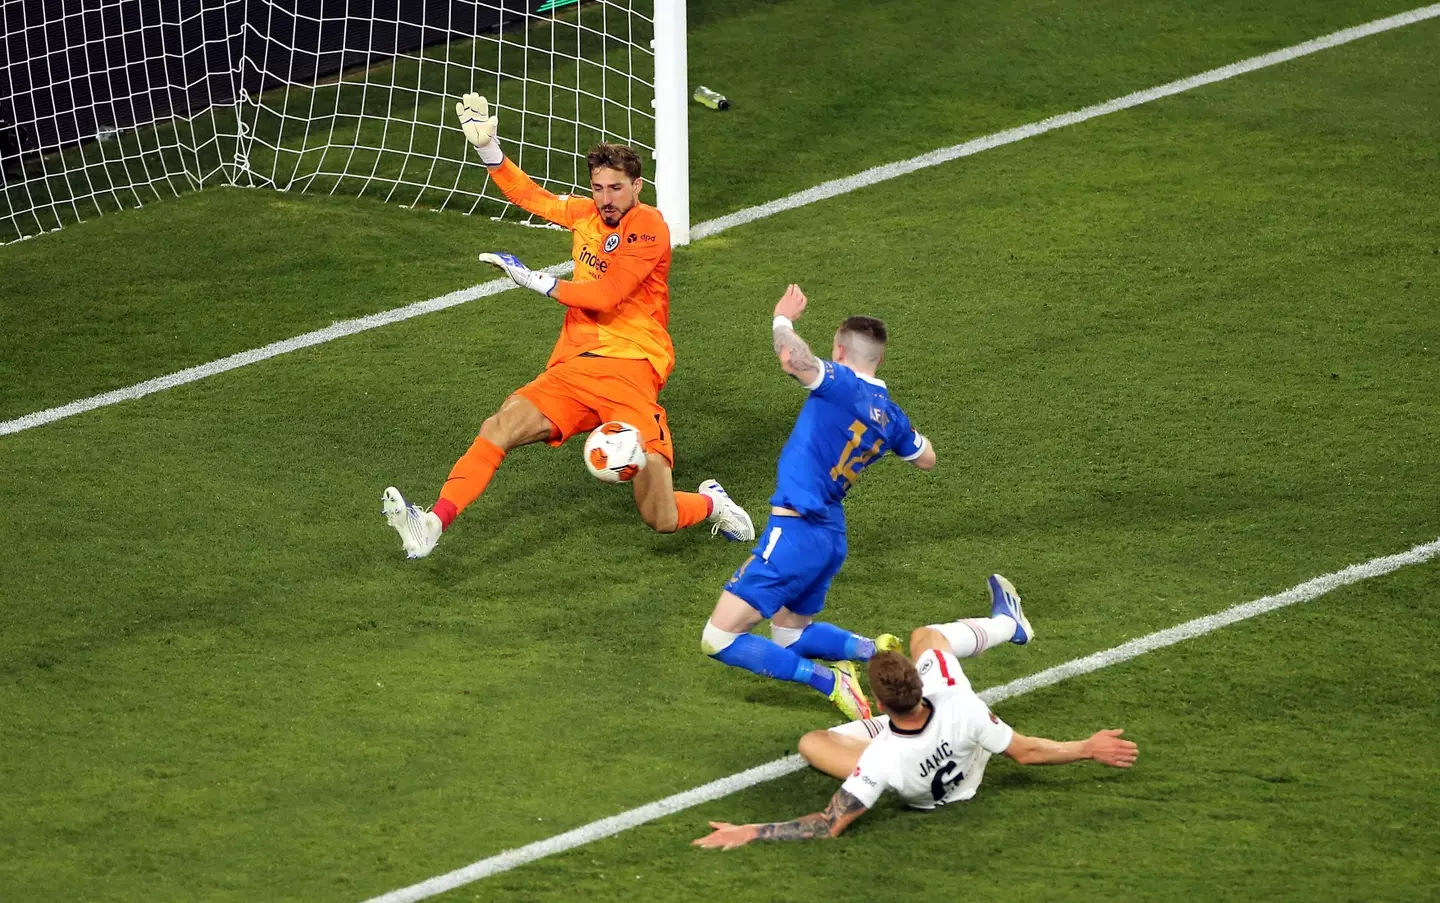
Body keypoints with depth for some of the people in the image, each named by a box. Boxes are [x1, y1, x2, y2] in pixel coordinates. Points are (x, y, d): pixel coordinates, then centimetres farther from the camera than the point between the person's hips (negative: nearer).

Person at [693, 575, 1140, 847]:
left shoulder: (881, 760, -46)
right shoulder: (963, 711, -42)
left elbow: (830, 825, -41)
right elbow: (1025, 751, -24)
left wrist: (751, 832, -40)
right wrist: (1089, 749, -9)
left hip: (918, 793, -2)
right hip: (967, 764, 2)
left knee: (812, 741, 14)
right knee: (925, 637, 12)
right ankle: (1007, 623, 49)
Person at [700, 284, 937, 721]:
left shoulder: (840, 384, -14)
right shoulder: (890, 414, 8)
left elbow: (792, 357, -33)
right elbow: (926, 457, 27)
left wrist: (783, 319, -14)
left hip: (795, 532, -9)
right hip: (832, 534, 9)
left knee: (718, 640, -7)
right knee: (790, 635, 31)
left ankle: (828, 680, -15)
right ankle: (876, 650, 8)